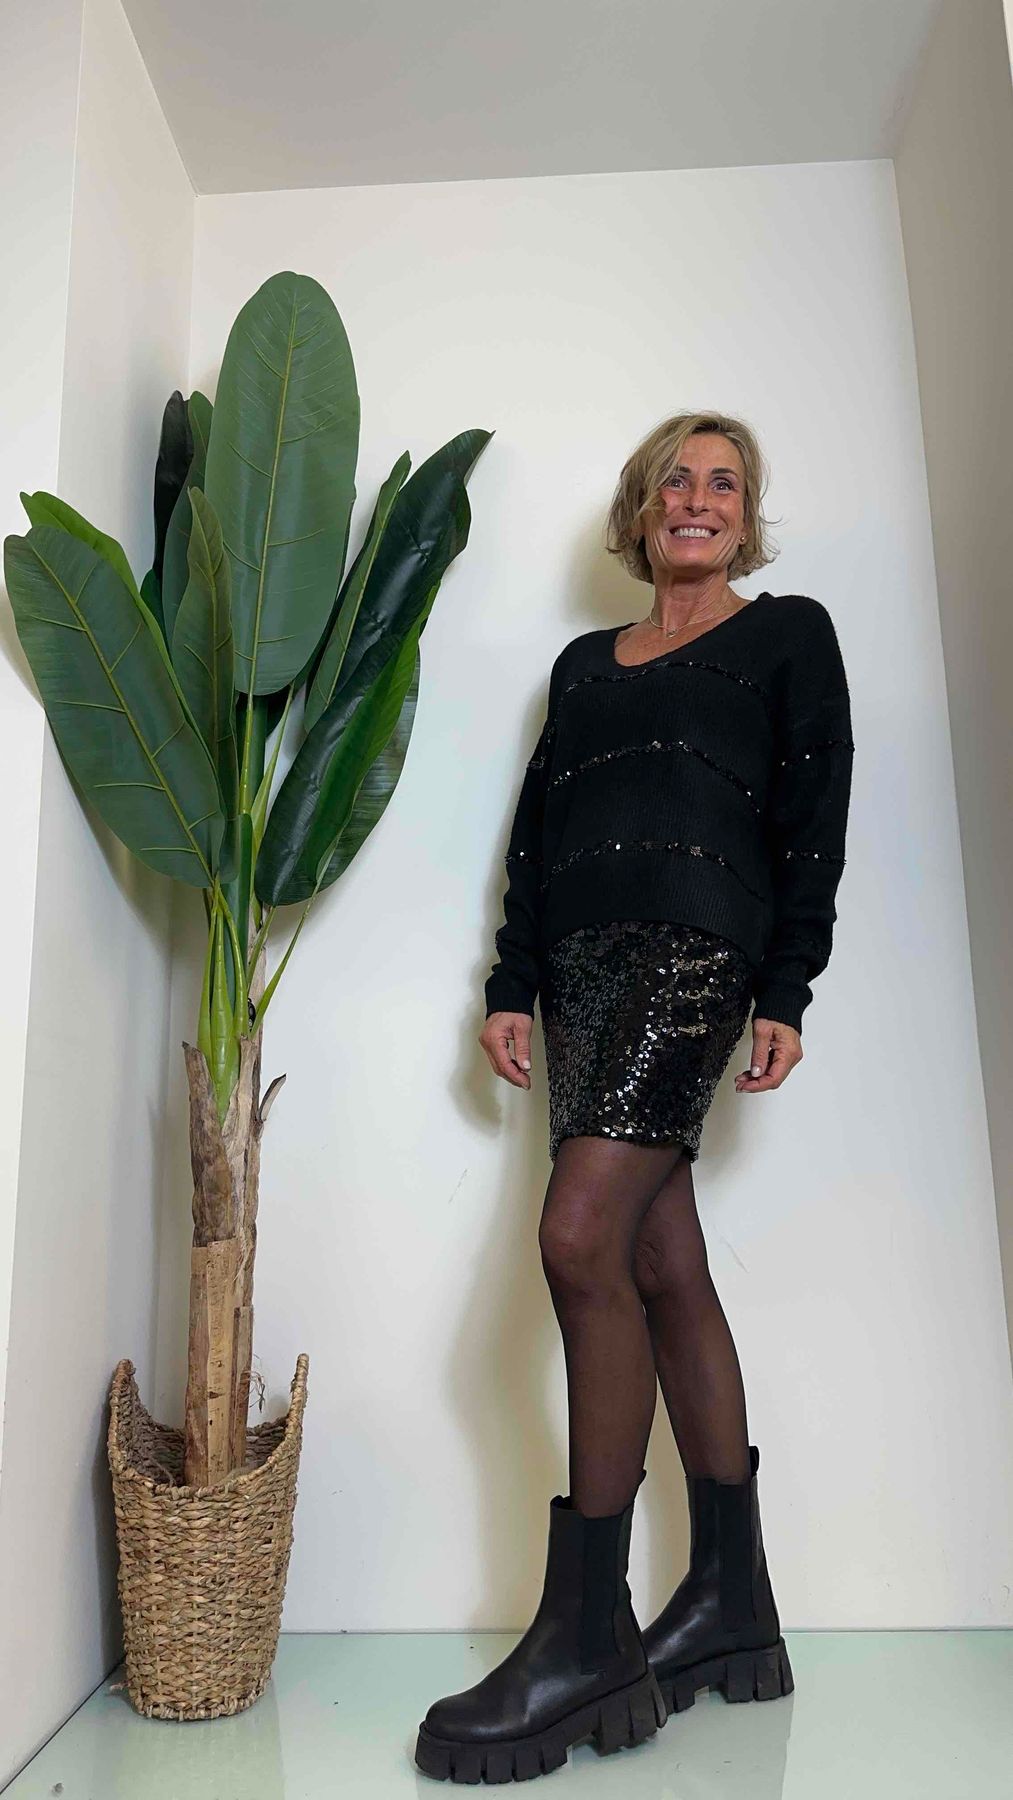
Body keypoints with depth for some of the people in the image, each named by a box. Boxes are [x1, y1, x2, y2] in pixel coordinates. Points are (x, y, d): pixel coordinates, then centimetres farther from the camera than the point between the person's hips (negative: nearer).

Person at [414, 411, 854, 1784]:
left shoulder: (790, 631, 13)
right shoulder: (586, 662, 26)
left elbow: (814, 812, 2)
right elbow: (533, 830, 18)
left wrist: (786, 991, -8)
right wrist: (511, 987, 8)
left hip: (699, 941, -5)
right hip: (585, 961, 6)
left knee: (581, 1236, -19)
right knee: (666, 1271, 4)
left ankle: (586, 1632, -7)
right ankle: (730, 1608, 16)